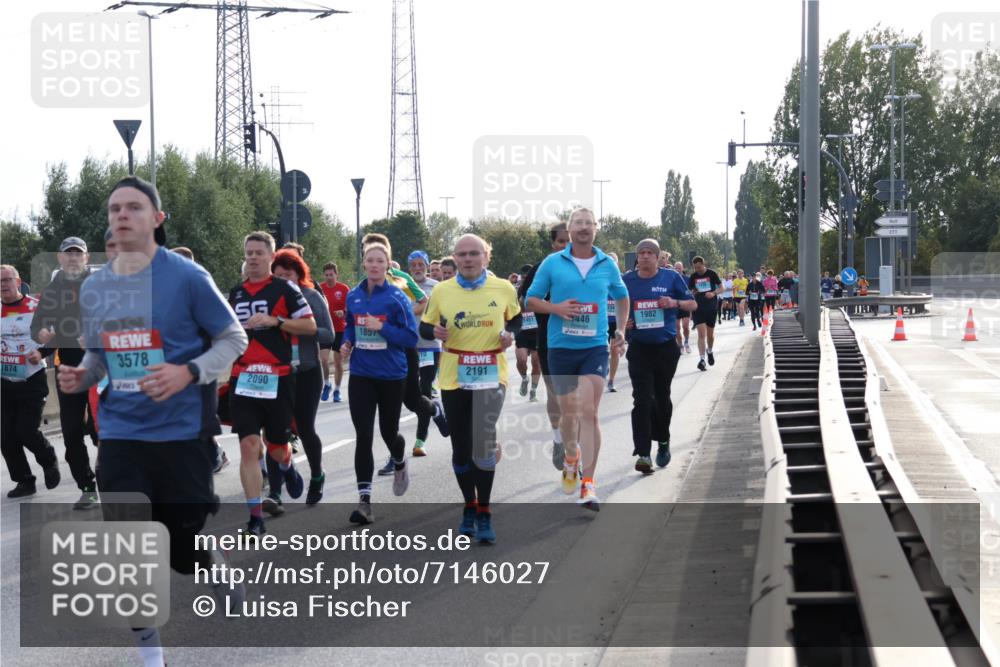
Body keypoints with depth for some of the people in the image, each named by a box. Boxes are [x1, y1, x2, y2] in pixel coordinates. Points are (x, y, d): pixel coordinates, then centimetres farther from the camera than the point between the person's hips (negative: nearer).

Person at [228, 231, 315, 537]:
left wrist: (275, 320, -17)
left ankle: (287, 467, 46)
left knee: (276, 446, 8)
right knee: (249, 445, -9)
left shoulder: (285, 289, -2)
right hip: (243, 379, 3)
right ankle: (256, 517, -7)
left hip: (277, 378, -3)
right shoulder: (236, 293, 13)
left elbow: (310, 326, -7)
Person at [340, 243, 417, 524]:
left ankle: (399, 464, 49)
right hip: (361, 375, 2)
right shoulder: (353, 296, 4)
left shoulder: (397, 297, -9)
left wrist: (382, 327, -21)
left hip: (392, 375, -2)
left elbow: (411, 337, -10)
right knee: (363, 436, -8)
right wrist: (347, 342, -1)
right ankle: (364, 501, -8)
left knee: (388, 432, 13)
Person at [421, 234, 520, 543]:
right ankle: (470, 507, 29)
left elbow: (515, 318, 15)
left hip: (491, 377, -2)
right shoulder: (441, 291, -1)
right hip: (453, 379, 2)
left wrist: (510, 334, -6)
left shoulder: (504, 289, -1)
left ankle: (483, 513, -2)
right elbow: (424, 327, 7)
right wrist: (434, 331, -15)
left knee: (484, 443, -15)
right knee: (460, 447, 9)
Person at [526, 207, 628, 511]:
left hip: (595, 347, -1)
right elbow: (531, 300, 5)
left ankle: (588, 482, -10)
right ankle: (571, 457, 41)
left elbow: (622, 297, 21)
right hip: (561, 347, 1)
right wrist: (556, 308, -13)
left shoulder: (607, 265, 4)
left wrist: (621, 331, 13)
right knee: (568, 414, 10)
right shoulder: (552, 263, 0)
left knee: (589, 412, -12)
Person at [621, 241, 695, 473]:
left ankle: (663, 442, 36)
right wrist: (621, 322, -6)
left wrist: (675, 303, -15)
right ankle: (643, 453, -15)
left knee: (662, 397, 14)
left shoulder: (671, 277, 0)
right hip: (639, 347, -1)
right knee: (642, 399, -12)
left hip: (666, 347, 1)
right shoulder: (626, 280, 2)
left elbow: (692, 304, 5)